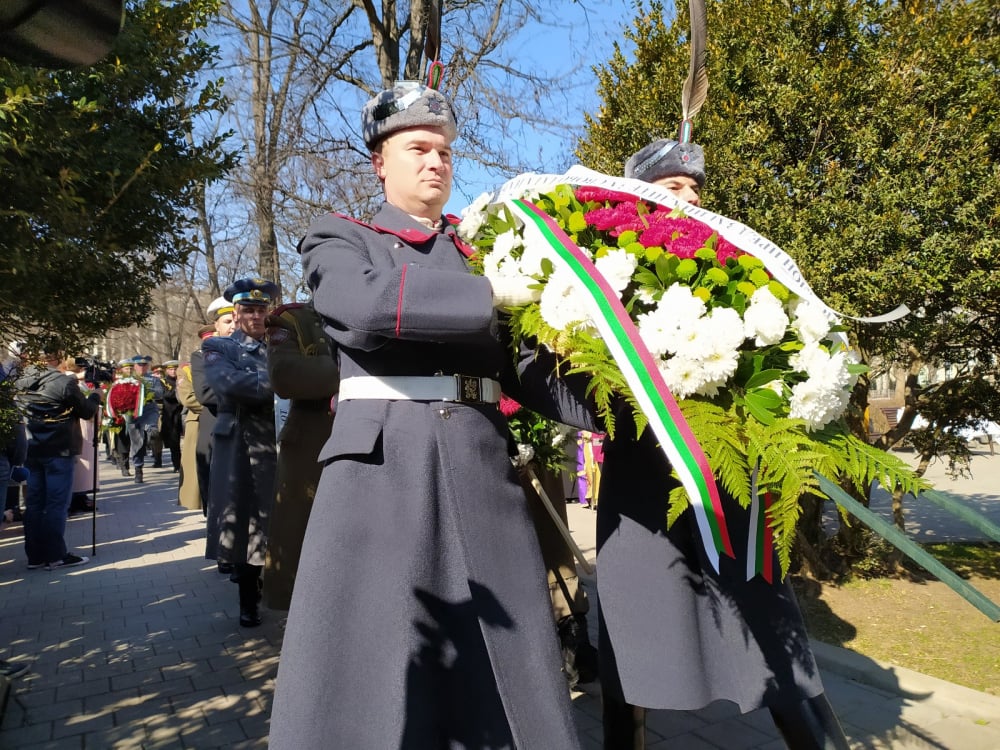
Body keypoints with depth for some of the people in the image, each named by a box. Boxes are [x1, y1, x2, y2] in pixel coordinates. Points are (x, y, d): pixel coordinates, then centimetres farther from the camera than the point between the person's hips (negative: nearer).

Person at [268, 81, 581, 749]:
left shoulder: (479, 253, 21)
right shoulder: (340, 238, 10)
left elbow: (520, 367, 17)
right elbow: (369, 305, -14)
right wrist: (493, 294, -12)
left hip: (482, 467, 4)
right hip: (383, 464, -3)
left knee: (504, 666, 8)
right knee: (372, 666, 1)